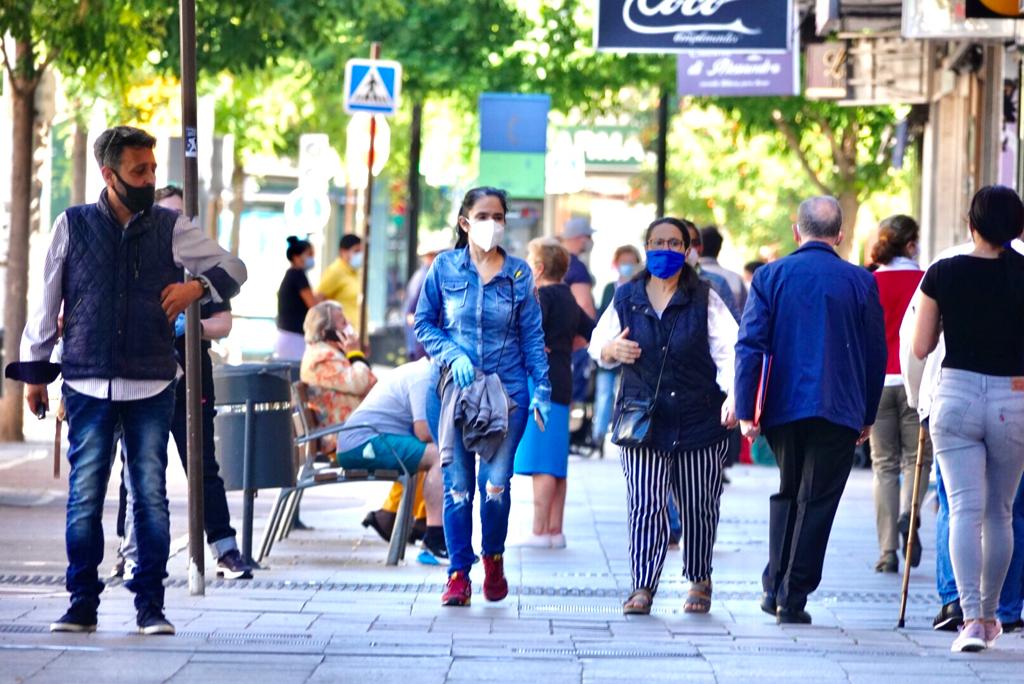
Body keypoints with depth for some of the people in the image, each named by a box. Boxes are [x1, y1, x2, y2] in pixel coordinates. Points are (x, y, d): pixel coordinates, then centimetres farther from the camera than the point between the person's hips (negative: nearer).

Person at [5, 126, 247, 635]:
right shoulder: (73, 226, 5)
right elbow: (47, 302, 10)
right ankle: (82, 604, 8)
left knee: (152, 497, 0)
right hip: (89, 383, -1)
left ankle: (150, 606, 6)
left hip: (152, 385, 1)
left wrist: (197, 286, -6)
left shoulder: (169, 228, 6)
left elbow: (233, 269, 14)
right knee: (84, 498, -1)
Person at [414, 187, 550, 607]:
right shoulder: (444, 268, 4)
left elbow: (533, 336, 8)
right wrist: (452, 355, -10)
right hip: (452, 387, 0)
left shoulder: (519, 273, 6)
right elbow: (423, 325, 7)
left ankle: (494, 556, 19)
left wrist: (542, 389, 2)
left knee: (496, 483, -7)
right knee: (457, 484, -3)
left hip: (507, 390, 0)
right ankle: (458, 575, 5)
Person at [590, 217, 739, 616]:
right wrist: (611, 350, -5)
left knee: (699, 506, 6)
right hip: (643, 418, 1)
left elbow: (728, 351, -5)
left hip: (699, 418, -1)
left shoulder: (704, 299, 3)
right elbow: (598, 346, 20)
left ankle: (699, 581, 24)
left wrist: (733, 396, -22)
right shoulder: (626, 298, 10)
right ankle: (643, 587, -6)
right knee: (644, 506, -8)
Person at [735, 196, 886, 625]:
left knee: (788, 493, 20)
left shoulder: (770, 276, 0)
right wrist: (868, 415, 14)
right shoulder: (860, 282, 0)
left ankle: (775, 586, 15)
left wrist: (745, 411, -4)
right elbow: (876, 354, 4)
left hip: (782, 407, 2)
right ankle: (793, 598, 0)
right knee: (816, 501, 3)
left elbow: (750, 345, -5)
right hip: (838, 411, -2)